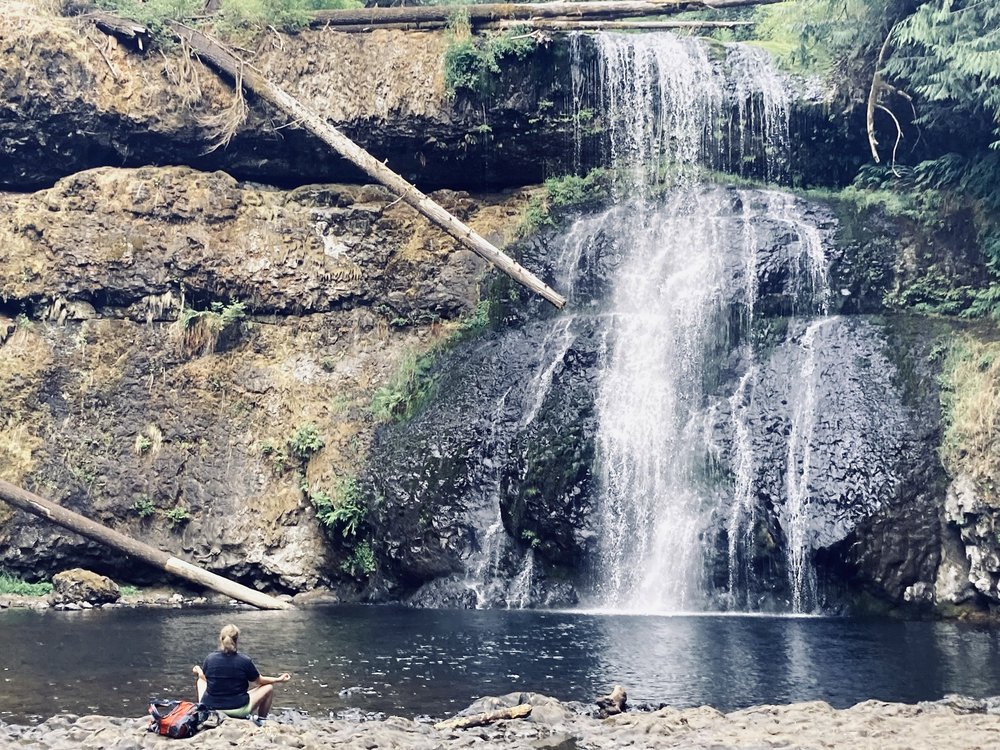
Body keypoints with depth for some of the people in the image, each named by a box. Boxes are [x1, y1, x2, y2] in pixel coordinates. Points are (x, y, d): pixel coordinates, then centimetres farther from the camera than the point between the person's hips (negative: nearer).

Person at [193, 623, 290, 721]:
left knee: (201, 680, 32)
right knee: (268, 688, 16)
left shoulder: (209, 658, -9)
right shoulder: (245, 661, -14)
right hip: (237, 711, -3)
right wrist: (278, 679, 19)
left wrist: (198, 671, 36)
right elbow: (259, 681, 1)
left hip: (209, 708, 3)